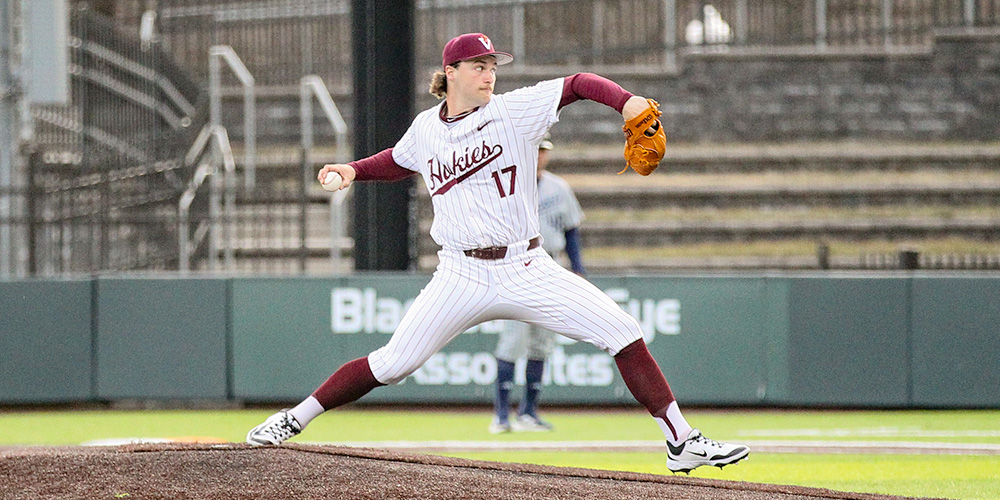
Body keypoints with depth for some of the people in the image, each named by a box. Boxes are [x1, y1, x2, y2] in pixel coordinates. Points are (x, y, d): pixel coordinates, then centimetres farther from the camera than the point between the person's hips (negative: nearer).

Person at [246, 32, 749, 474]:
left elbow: (578, 84, -5)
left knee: (624, 333, -12)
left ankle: (682, 443, -5)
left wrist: (627, 101, -22)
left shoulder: (515, 110, -2)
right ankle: (294, 419, 12)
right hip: (462, 277, 1)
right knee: (393, 364, -5)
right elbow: (400, 160, 28)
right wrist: (354, 170, 12)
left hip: (527, 271, -1)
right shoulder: (427, 127, 7)